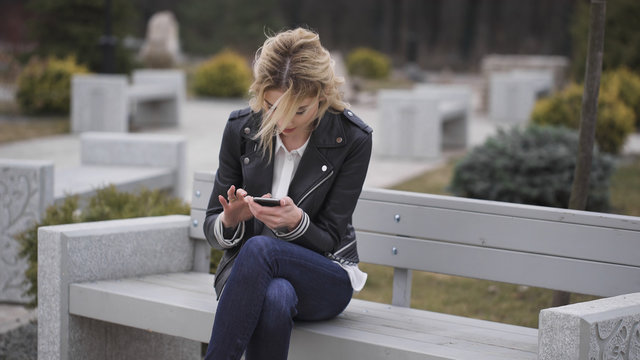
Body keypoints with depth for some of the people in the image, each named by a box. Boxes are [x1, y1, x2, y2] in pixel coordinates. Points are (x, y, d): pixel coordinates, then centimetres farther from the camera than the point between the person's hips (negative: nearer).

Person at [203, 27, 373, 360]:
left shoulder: (352, 139, -9)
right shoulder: (240, 127, -2)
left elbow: (328, 240, -7)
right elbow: (212, 229, 4)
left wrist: (295, 221, -30)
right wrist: (230, 220, -21)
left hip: (324, 279, -1)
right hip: (246, 269, 1)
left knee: (260, 248, -36)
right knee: (275, 296, -38)